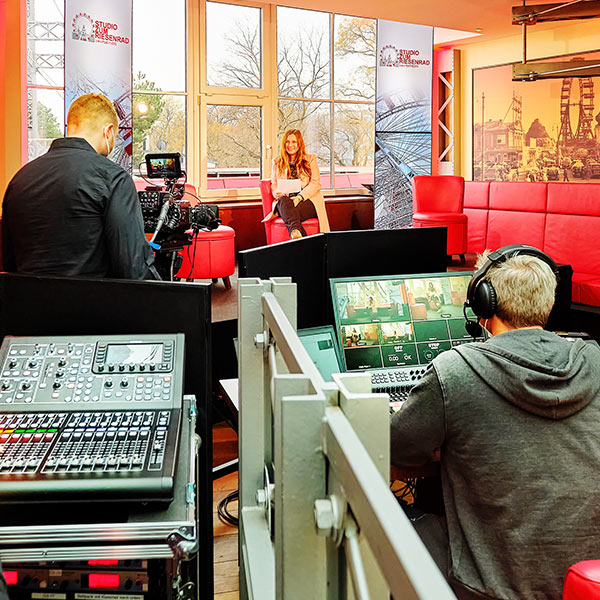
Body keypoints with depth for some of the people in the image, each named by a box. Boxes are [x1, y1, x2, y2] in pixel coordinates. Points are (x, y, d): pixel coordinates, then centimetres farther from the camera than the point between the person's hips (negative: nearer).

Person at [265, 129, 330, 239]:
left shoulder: (310, 159, 14)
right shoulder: (277, 162, 22)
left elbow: (316, 184, 3)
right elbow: (273, 184, 18)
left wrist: (299, 197, -14)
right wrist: (276, 193, -9)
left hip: (307, 200, 0)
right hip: (286, 199, 0)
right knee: (284, 201, -41)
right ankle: (296, 232, -64)